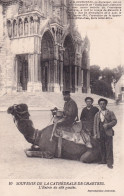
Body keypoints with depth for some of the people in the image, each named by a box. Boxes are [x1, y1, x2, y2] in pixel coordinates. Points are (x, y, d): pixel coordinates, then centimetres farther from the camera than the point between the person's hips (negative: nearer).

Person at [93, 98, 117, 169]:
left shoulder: (110, 113, 6)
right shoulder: (97, 114, 15)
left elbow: (115, 121, -2)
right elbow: (95, 124, 13)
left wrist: (108, 125, -16)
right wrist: (95, 133, 4)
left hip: (108, 133, -3)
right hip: (100, 133, 3)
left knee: (109, 148, -5)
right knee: (102, 148, 7)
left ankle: (109, 162, 0)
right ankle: (104, 160, 19)